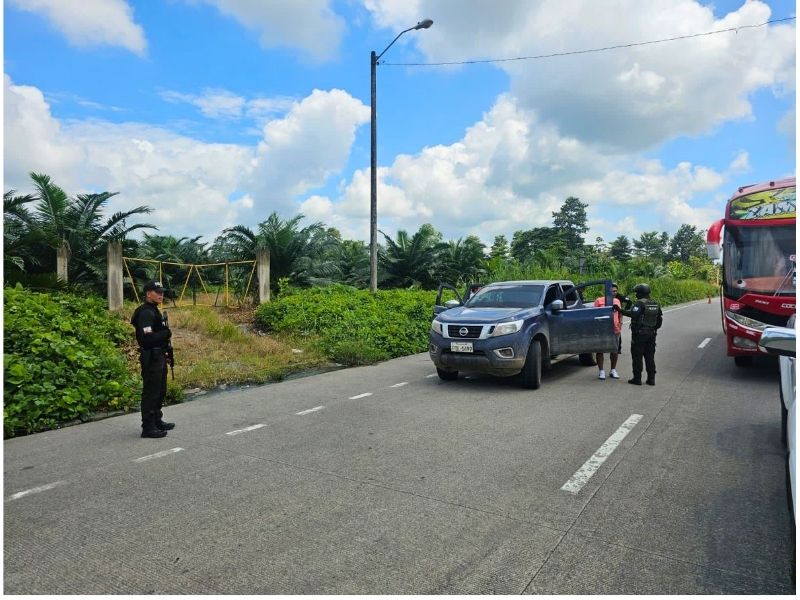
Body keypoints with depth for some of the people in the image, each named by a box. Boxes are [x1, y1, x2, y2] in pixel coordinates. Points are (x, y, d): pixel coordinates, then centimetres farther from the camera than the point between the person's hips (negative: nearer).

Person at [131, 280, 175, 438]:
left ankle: (157, 421, 31)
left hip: (159, 357, 11)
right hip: (151, 358, -11)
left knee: (160, 391, 18)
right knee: (151, 392, -5)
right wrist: (167, 333, -17)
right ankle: (148, 427, 2)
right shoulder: (146, 313, -17)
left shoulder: (154, 311, 16)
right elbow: (148, 338, -27)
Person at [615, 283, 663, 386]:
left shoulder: (640, 303, -14)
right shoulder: (656, 304, 11)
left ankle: (637, 378, 3)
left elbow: (633, 314, -29)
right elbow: (660, 319, 17)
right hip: (651, 334, 7)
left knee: (637, 356, 0)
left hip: (639, 334, -7)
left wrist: (620, 310, -29)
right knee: (650, 357, 12)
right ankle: (651, 379, 14)